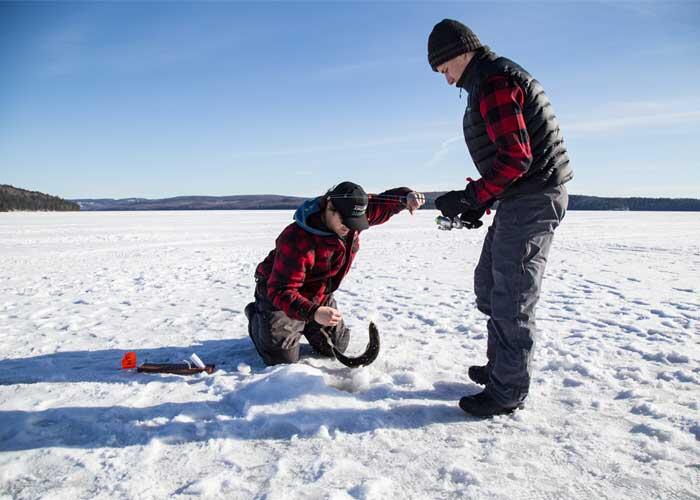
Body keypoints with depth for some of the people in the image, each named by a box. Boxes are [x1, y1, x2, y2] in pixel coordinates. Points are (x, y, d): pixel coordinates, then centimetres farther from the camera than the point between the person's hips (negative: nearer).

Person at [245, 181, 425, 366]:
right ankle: (256, 315, 20)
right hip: (278, 295, -6)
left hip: (320, 296, 7)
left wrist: (407, 196, -27)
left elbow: (384, 201, -4)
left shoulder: (352, 214, -17)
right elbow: (281, 291, -38)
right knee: (283, 359, -7)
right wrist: (313, 313, -53)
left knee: (336, 349, 13)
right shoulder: (297, 240, -38)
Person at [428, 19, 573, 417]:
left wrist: (473, 196, -16)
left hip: (532, 197, -11)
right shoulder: (491, 81, 20)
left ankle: (508, 391, 8)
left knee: (511, 297, -5)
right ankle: (500, 367, 30)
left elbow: (515, 158, -23)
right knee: (489, 283, 18)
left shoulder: (494, 81, -14)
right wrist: (481, 202, 14)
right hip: (522, 199, 11)